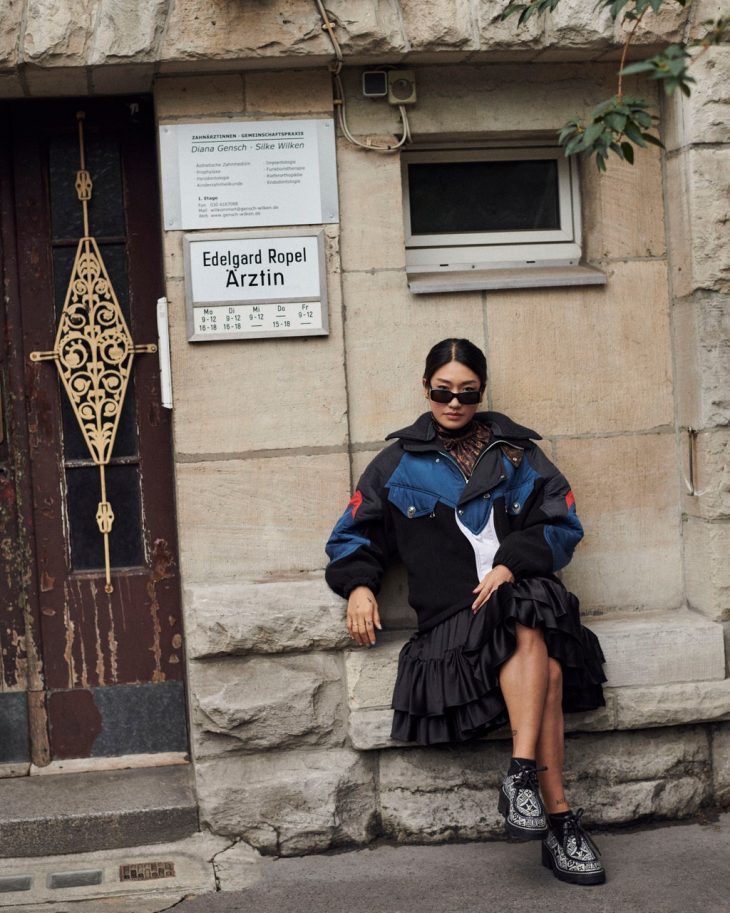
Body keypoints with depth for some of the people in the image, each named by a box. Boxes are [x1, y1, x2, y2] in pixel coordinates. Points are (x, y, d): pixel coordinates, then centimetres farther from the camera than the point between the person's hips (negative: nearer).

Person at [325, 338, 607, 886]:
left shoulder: (516, 451, 18)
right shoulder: (400, 463, 16)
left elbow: (563, 523, 8)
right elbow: (355, 534, 18)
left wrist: (513, 563, -10)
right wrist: (358, 584, -3)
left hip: (525, 590, 2)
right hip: (452, 613, -2)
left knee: (530, 636, -37)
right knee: (547, 666, -32)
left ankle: (523, 777, -35)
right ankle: (559, 818, -30)